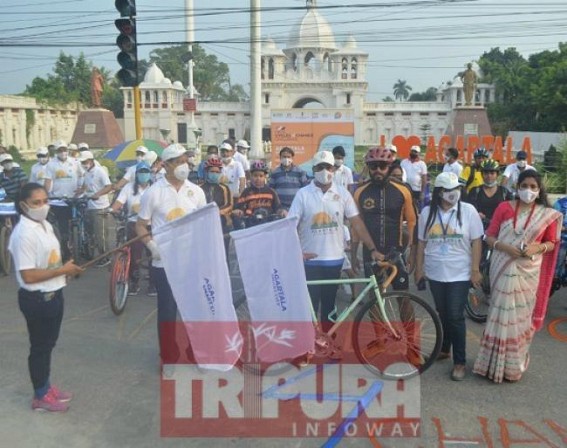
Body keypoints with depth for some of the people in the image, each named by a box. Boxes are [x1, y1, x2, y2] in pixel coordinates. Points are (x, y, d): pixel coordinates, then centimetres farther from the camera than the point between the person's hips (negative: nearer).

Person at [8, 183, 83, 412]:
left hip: (53, 294, 9)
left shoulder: (45, 225, 5)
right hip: (36, 299, -9)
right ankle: (40, 396, 25)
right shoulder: (23, 234, -23)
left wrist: (66, 269, 1)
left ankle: (46, 386, 39)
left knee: (48, 344, 21)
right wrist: (62, 270, -20)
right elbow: (28, 275, -26)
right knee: (39, 346, 8)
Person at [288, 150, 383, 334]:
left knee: (329, 306, 14)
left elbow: (357, 223, -1)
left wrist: (372, 249, -8)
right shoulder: (303, 194, -5)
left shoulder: (342, 193, 1)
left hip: (334, 259, 2)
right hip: (311, 261, -2)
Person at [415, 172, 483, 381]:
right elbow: (422, 242, 7)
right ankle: (444, 348, 35)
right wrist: (419, 268, 7)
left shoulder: (468, 211, -7)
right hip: (435, 273, 3)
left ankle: (460, 362, 6)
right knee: (442, 314, 15)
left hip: (459, 274, -3)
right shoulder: (427, 212, 1)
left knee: (455, 316, -4)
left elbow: (476, 242, -5)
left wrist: (475, 270, -9)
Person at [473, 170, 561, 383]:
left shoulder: (548, 215, 2)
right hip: (503, 270, 0)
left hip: (528, 272, 1)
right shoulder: (504, 208, 0)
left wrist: (537, 248, -14)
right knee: (501, 314, 3)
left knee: (521, 317, 8)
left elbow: (552, 243, 7)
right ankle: (494, 363, 16)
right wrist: (504, 247, -19)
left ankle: (513, 364, 23)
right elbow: (489, 236, 0)